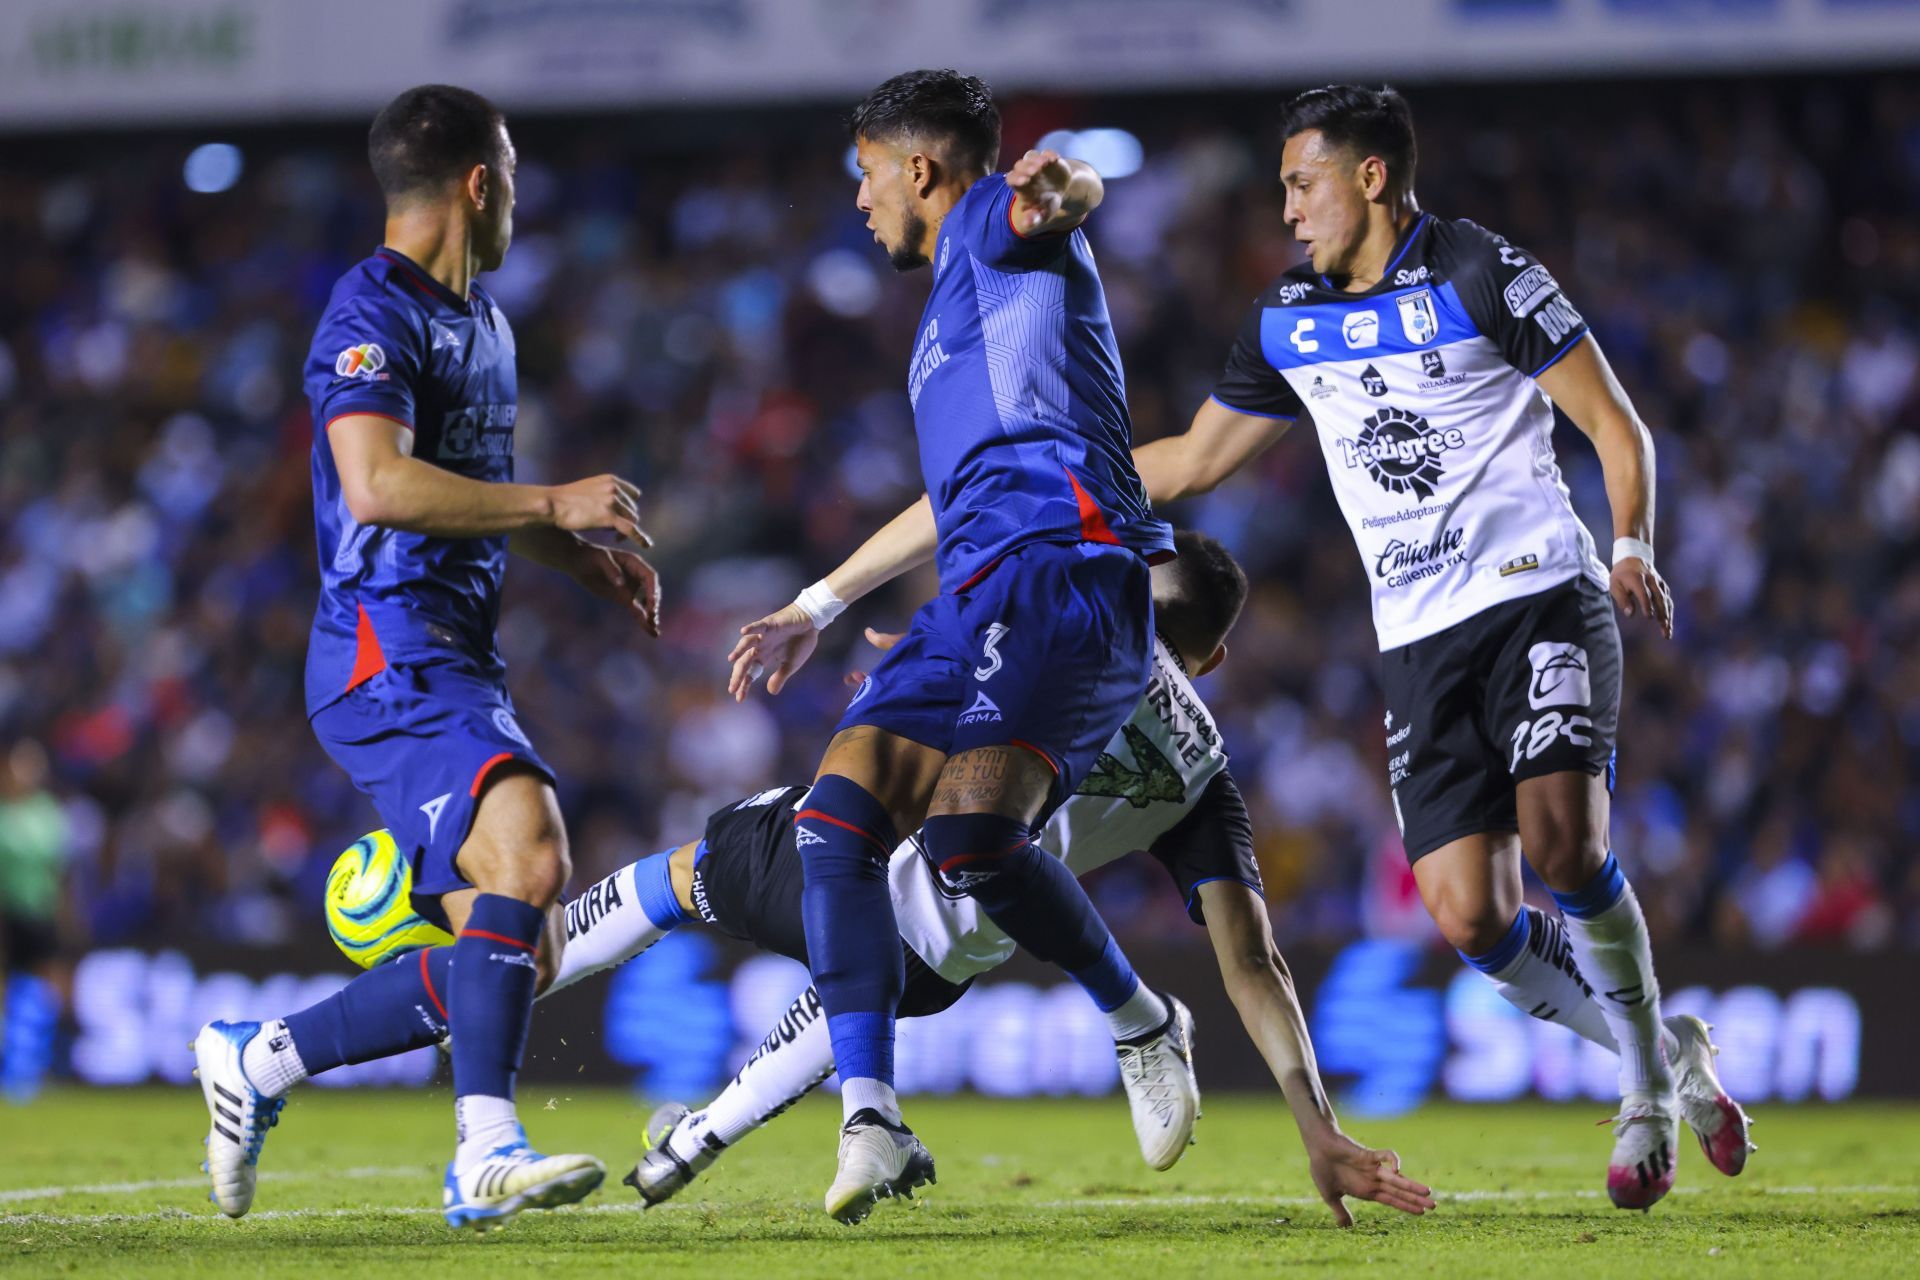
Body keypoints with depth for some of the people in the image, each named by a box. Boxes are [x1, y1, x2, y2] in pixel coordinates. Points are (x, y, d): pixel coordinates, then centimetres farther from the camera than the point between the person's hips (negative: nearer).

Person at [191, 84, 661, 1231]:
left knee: (515, 955, 3)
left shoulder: (481, 321, 22)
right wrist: (553, 504, -19)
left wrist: (590, 559, 22)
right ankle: (488, 1151, -32)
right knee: (527, 850, -29)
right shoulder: (371, 313, -10)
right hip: (389, 652, -10)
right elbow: (378, 486, -24)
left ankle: (256, 1060, 15)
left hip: (459, 663, 10)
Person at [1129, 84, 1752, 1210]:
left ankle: (1650, 1088, -6)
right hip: (1422, 641, 5)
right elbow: (1194, 460, 25)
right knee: (1471, 916, -11)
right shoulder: (1288, 325, 14)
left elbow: (1615, 423, -2)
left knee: (1561, 840, -26)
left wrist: (1633, 546, -18)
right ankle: (1667, 1056, 11)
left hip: (1541, 597, -5)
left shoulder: (1481, 274, -3)